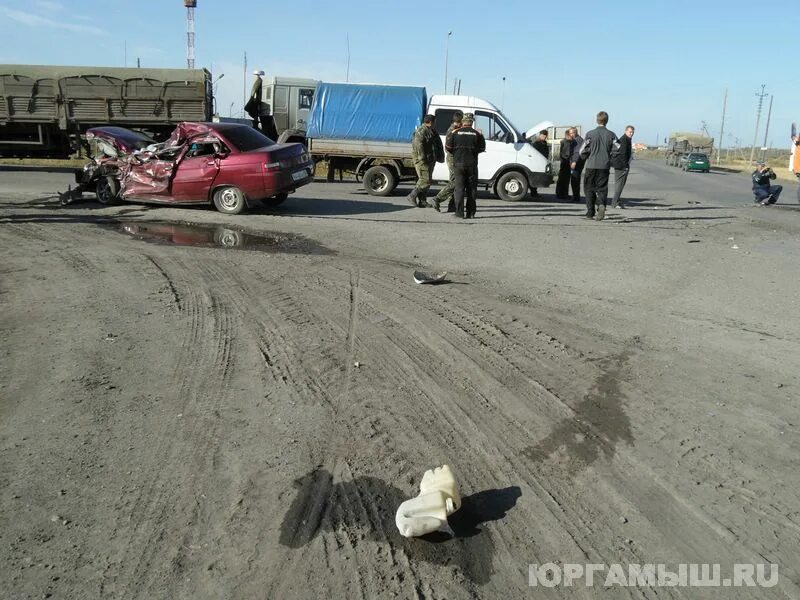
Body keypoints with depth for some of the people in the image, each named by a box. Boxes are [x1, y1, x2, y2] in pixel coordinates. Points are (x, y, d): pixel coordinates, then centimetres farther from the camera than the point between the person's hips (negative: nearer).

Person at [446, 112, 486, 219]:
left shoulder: (455, 132, -2)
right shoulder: (477, 134, 1)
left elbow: (448, 147, -2)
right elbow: (482, 148, 4)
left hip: (458, 163, 0)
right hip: (472, 165, 1)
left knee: (459, 188, 3)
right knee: (471, 189, 8)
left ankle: (460, 213, -3)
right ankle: (470, 213, 8)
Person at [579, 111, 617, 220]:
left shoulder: (590, 134, -4)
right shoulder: (611, 135, 1)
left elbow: (583, 151, -4)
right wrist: (610, 160, 15)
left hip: (591, 166, -1)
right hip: (605, 166, 1)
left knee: (589, 189, 11)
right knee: (602, 189, 7)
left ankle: (590, 212, 10)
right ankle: (601, 204, -21)